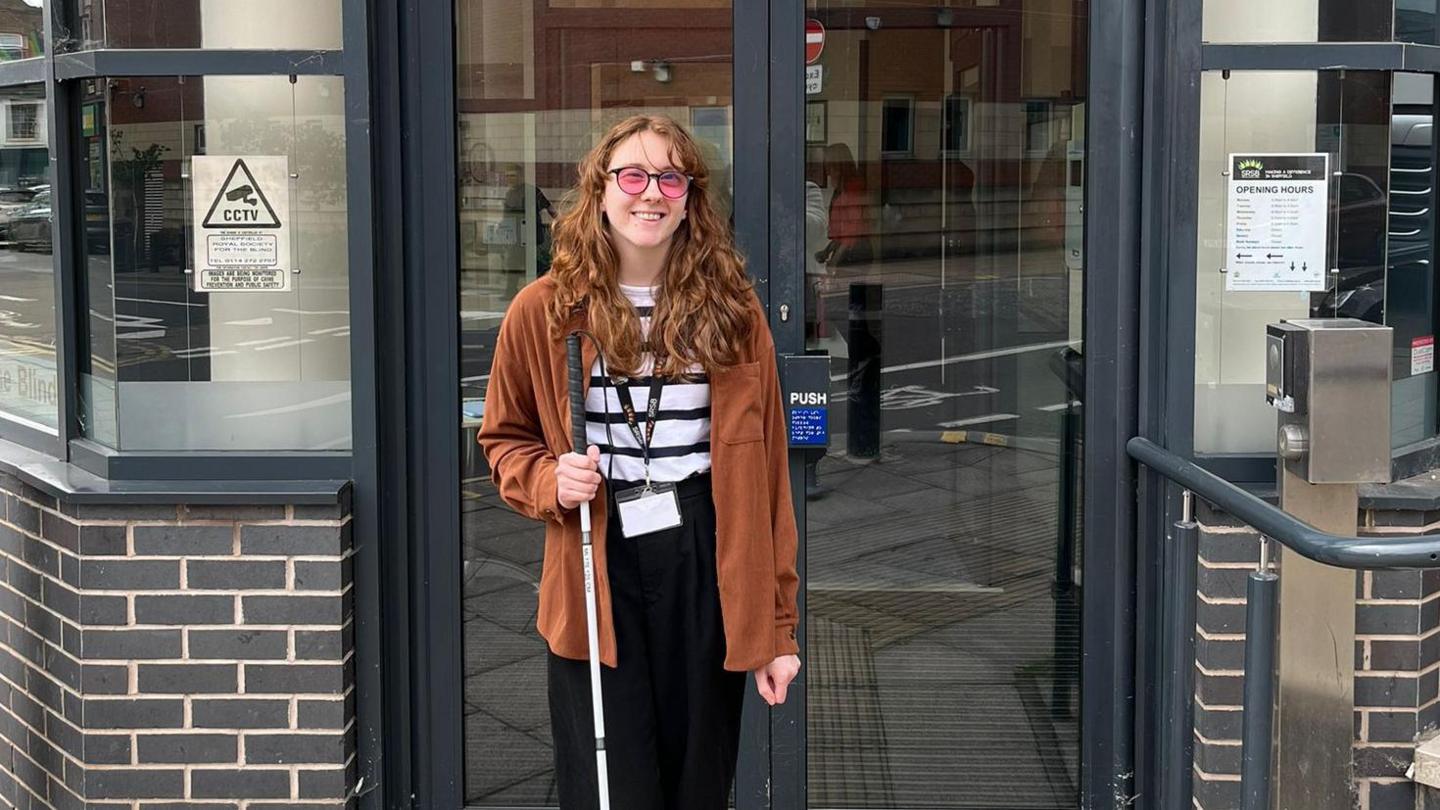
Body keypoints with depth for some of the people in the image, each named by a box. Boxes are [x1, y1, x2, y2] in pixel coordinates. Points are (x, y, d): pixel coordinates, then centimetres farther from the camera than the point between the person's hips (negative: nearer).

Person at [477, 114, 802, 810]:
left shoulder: (731, 310, 3)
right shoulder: (544, 310, 0)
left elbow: (765, 474, 2)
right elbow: (504, 439, 13)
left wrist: (777, 625, 0)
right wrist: (549, 480, -11)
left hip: (707, 572, 1)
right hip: (597, 575, -1)